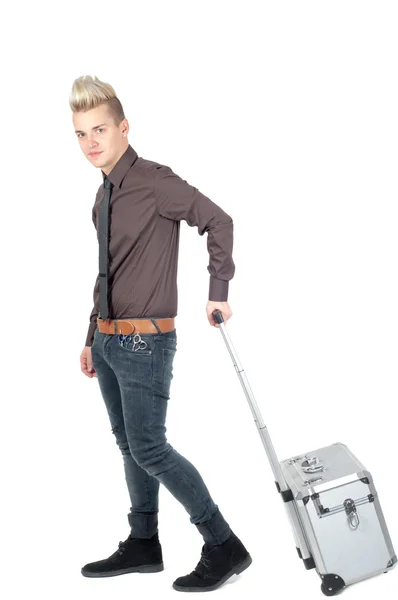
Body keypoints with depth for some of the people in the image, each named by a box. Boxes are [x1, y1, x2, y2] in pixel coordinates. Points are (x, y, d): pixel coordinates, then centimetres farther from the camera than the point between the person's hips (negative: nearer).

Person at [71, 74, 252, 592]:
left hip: (145, 341, -8)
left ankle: (224, 546, 4)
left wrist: (218, 292, -14)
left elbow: (218, 221, -16)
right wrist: (93, 337, 20)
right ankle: (143, 544, 28)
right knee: (129, 445, 14)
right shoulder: (104, 196, 13)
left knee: (148, 449, -8)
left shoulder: (153, 181, -13)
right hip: (109, 340, 9)